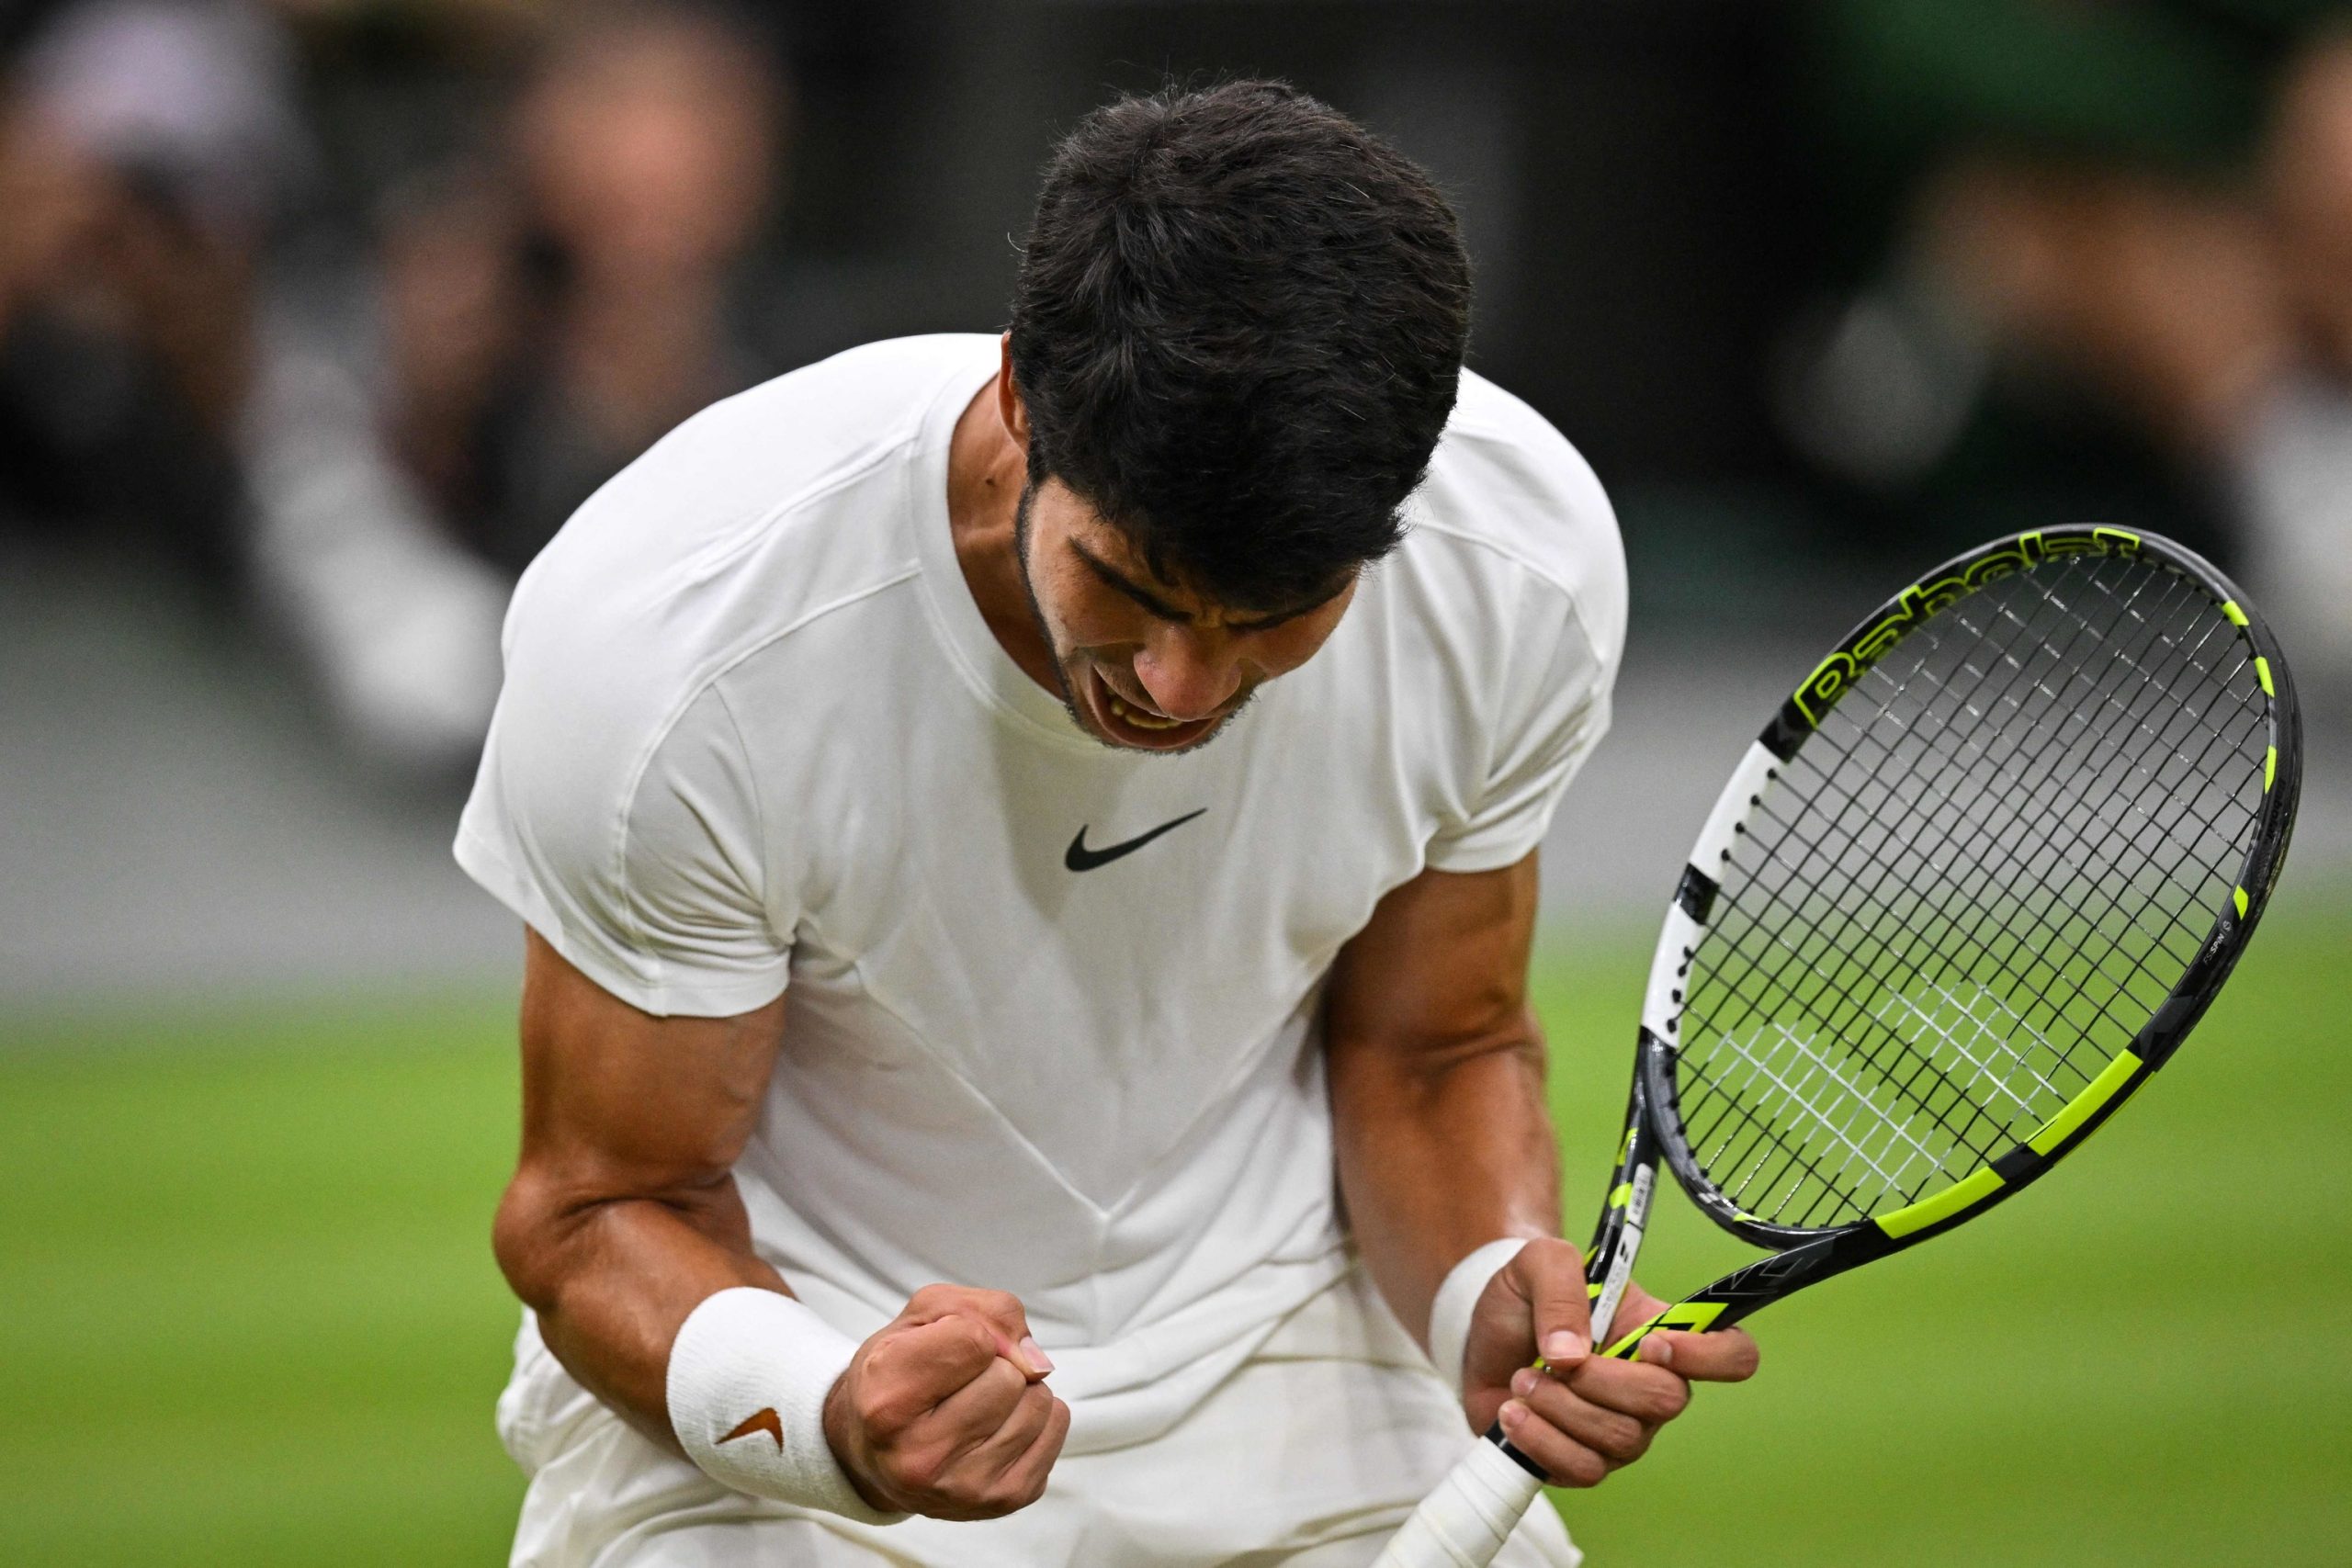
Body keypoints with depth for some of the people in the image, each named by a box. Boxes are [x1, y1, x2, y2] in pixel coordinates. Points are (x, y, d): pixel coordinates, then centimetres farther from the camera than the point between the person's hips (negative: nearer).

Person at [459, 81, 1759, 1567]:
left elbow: (1434, 1052, 0)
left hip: (1277, 1361, 4)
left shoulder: (1526, 566, -18)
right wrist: (824, 1419, -35)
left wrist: (1493, 1292, -21)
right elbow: (604, 1208, -15)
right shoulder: (667, 651, -28)